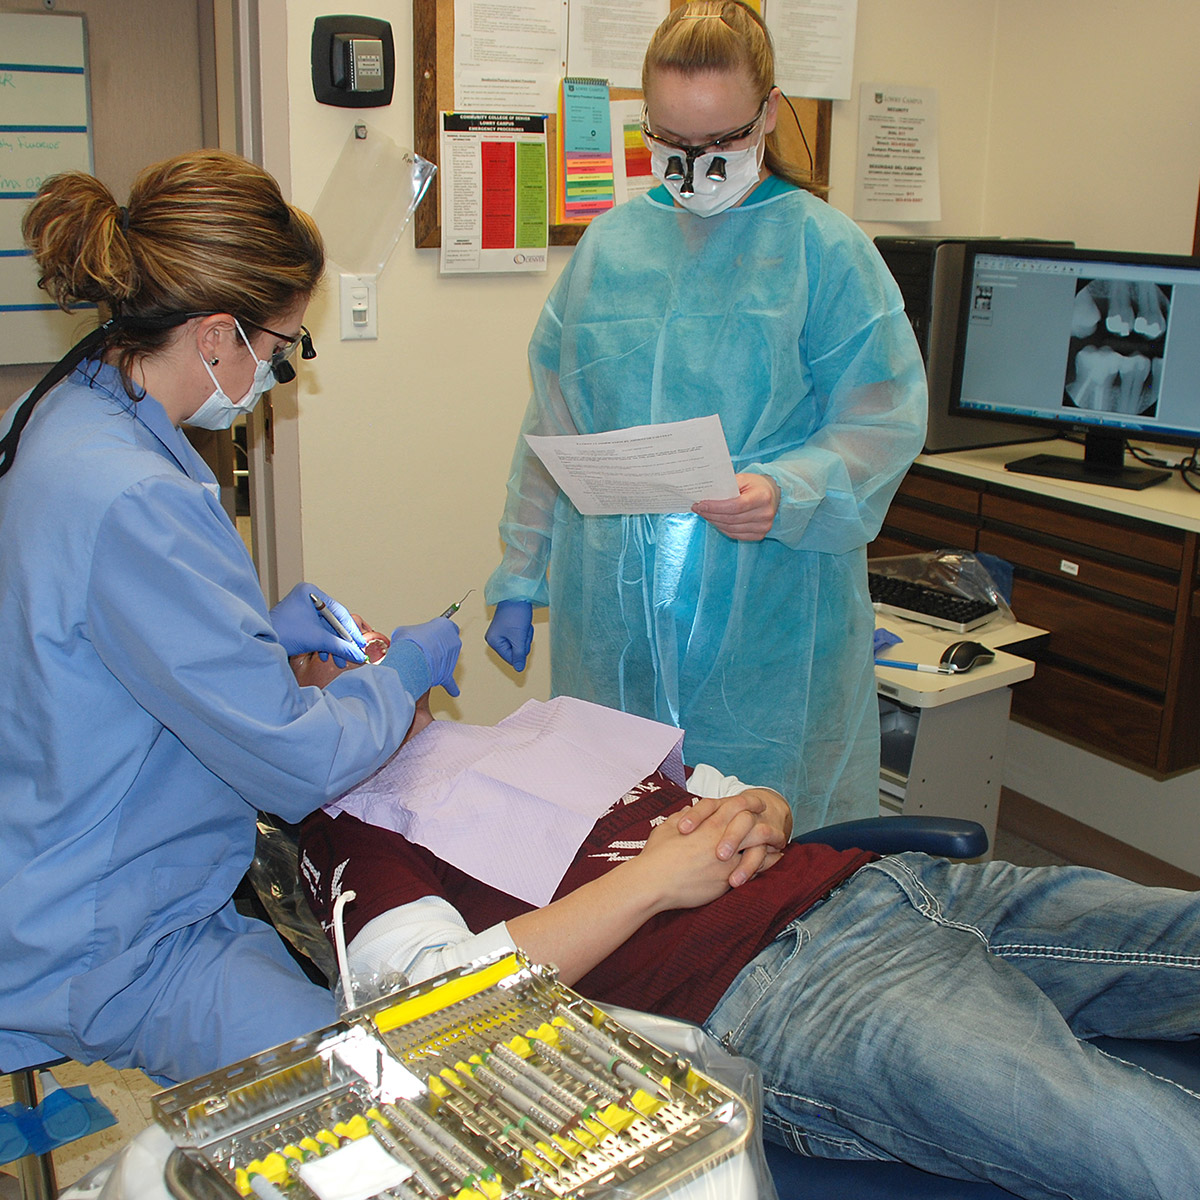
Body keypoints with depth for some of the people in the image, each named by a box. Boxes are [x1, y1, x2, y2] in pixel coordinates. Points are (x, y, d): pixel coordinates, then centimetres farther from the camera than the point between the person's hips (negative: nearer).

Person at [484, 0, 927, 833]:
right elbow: (552, 424, 13)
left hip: (768, 624, -3)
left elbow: (884, 421, -6)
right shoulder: (610, 246, 9)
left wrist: (787, 493, -24)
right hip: (611, 613, 4)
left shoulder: (824, 248, -2)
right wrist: (518, 581, 13)